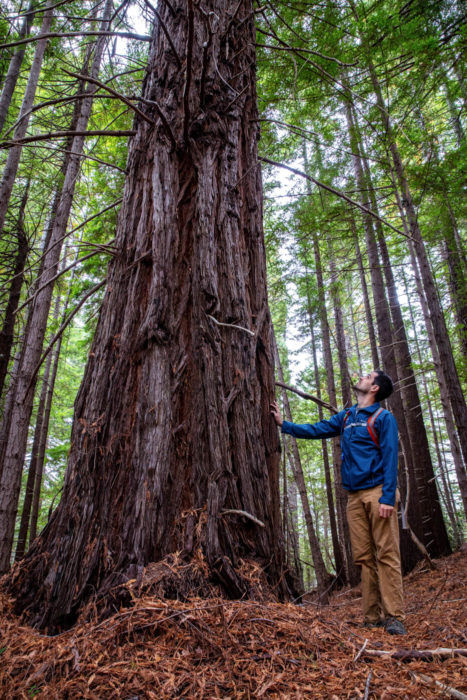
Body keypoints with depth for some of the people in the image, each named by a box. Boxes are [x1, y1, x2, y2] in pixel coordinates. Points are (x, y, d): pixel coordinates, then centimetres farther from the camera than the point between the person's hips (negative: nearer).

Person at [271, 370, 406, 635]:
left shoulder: (383, 418, -2)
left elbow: (390, 459, -9)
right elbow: (317, 430, 23)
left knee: (386, 554, -6)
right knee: (364, 557, 6)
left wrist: (388, 497, -16)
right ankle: (373, 618, 12)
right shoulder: (346, 417, 16)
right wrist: (284, 424, 23)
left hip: (377, 493, -6)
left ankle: (394, 617, 0)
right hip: (355, 496, 6)